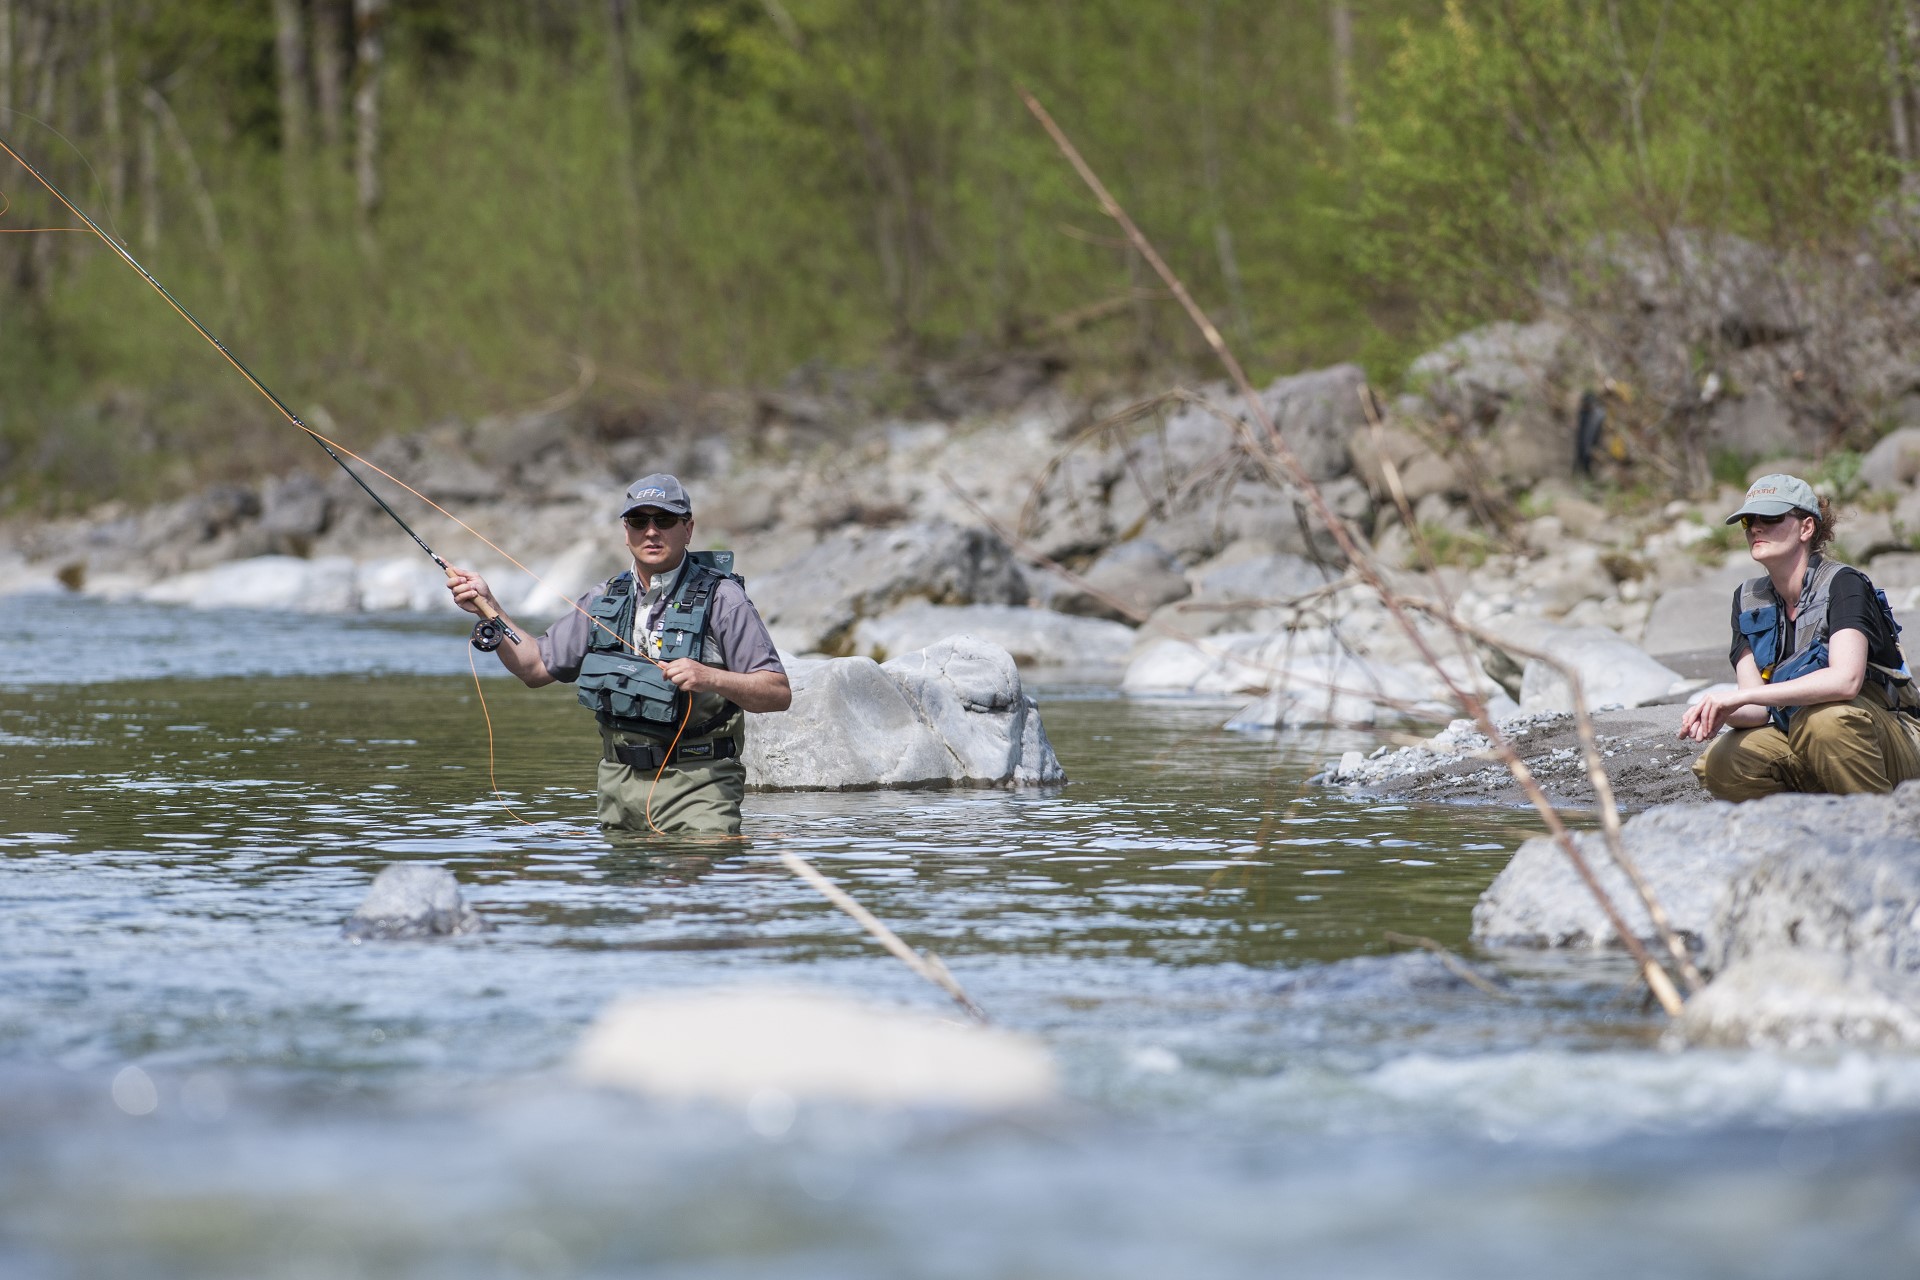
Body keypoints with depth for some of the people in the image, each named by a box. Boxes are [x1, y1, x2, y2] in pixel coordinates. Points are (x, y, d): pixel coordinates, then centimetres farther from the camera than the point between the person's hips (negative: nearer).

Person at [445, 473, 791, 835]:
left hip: (695, 784, -5)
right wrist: (488, 609, 8)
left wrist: (711, 678, -25)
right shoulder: (604, 600, 13)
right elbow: (535, 668, 18)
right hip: (619, 781, 5)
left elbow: (779, 693, -9)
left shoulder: (721, 598, -4)